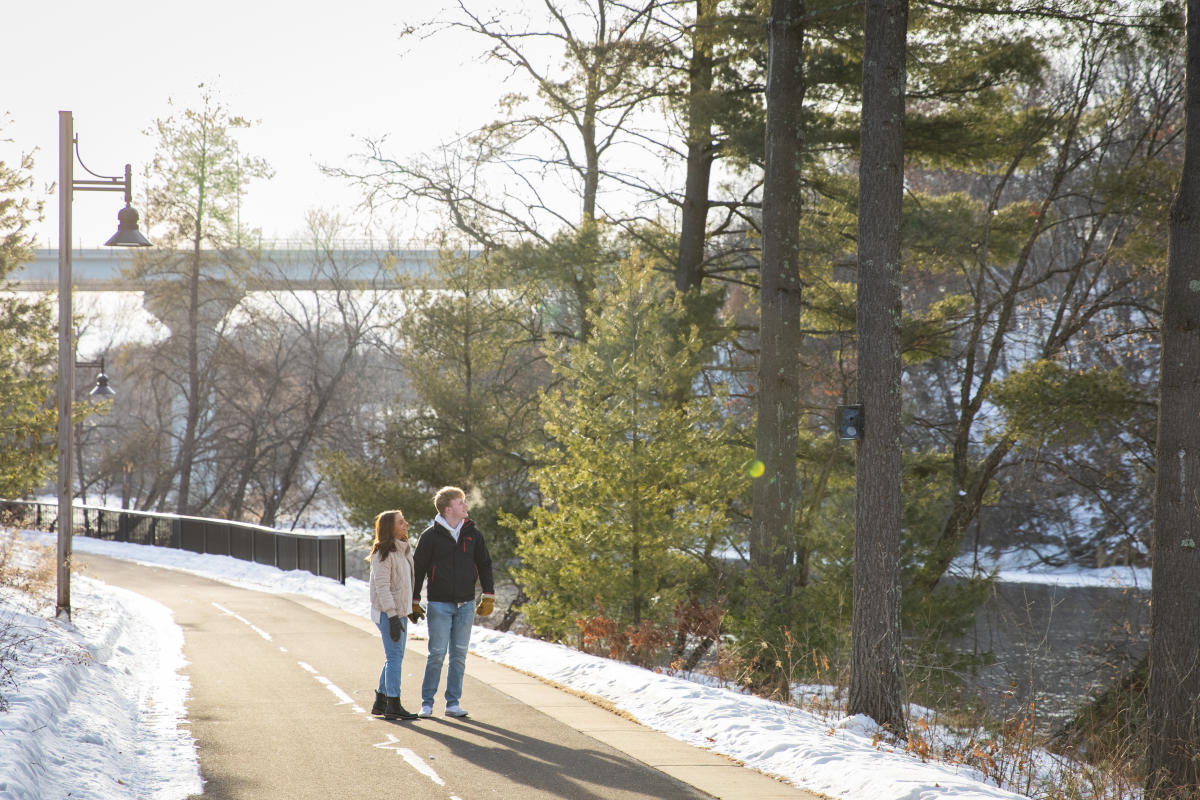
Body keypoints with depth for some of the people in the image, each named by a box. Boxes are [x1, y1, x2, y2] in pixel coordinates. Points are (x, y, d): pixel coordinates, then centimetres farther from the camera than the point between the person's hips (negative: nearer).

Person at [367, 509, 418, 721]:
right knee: (394, 657, -9)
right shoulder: (383, 553, -15)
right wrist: (392, 616, -25)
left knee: (394, 657, 14)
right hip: (388, 613, -10)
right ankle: (393, 706, -8)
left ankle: (380, 703, 21)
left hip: (400, 611, 10)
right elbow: (382, 586, -20)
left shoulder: (403, 549, 14)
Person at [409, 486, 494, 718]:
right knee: (437, 653, -4)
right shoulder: (431, 536, -4)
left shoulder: (472, 534, 7)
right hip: (439, 604, -4)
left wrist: (488, 595, 7)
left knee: (459, 655, 5)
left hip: (466, 604, 4)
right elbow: (418, 568, 1)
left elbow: (484, 564, 14)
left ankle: (453, 703, 11)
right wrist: (414, 601, -1)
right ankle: (427, 702, 5)